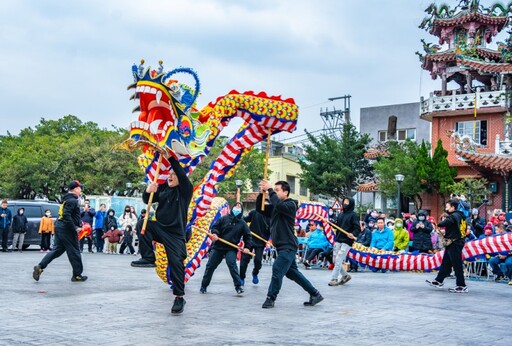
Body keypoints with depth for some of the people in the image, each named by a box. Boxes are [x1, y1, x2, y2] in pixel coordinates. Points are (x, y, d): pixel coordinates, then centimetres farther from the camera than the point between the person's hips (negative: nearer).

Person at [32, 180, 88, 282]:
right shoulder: (72, 201, -15)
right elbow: (66, 215, -25)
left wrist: (79, 222, 18)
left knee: (57, 250, 10)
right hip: (67, 230, -10)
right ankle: (77, 275, 9)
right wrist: (75, 228, -22)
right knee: (74, 252, 1)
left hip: (59, 228, 10)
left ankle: (40, 267, 1)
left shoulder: (68, 200, 17)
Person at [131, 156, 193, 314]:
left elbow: (182, 174, -22)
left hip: (176, 233, -5)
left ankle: (179, 297, -3)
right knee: (143, 223, -20)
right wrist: (148, 191, -16)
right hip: (160, 228, 5)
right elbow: (147, 200, 7)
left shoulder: (185, 189, -5)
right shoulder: (162, 188, 8)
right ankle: (148, 258, -15)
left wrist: (171, 158, -23)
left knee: (176, 262, -11)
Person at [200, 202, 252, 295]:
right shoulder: (224, 218, 2)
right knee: (210, 265, 5)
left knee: (231, 264, -25)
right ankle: (204, 286, 21)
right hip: (218, 246, 2)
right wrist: (214, 233, -17)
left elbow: (247, 236, 5)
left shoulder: (242, 223, 2)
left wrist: (247, 247, -8)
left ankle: (238, 286, -19)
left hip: (231, 249, -2)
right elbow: (215, 227, 5)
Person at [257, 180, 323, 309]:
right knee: (292, 272, 13)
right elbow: (260, 209, 8)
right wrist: (261, 194, -7)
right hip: (282, 246, 9)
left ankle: (270, 299, -4)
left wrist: (270, 190, -23)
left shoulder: (291, 205, -10)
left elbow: (279, 205, -30)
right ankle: (315, 294, 20)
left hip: (288, 246, -9)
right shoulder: (275, 206, 13)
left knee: (277, 270, -13)